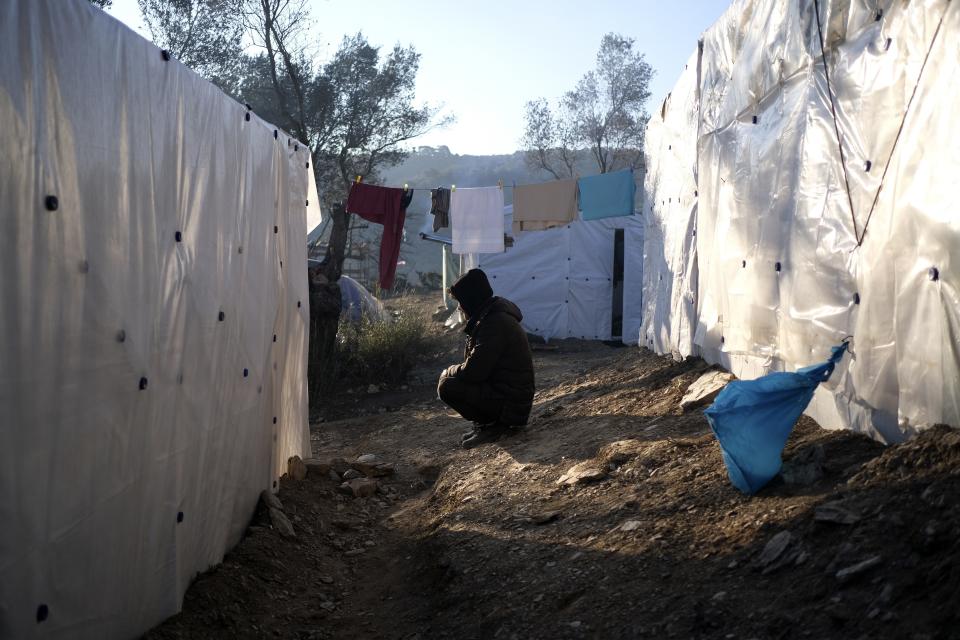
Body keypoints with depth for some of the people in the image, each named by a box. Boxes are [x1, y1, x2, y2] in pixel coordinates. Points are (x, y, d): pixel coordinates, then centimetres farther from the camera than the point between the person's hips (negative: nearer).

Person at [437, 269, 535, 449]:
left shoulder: (495, 323, -23)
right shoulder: (492, 315, 10)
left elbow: (473, 371, -24)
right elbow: (474, 362, 17)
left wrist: (449, 372, -5)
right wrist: (453, 371, 0)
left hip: (511, 404, -10)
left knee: (446, 387, -16)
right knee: (452, 378, 15)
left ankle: (492, 426, -5)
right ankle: (489, 422, 11)